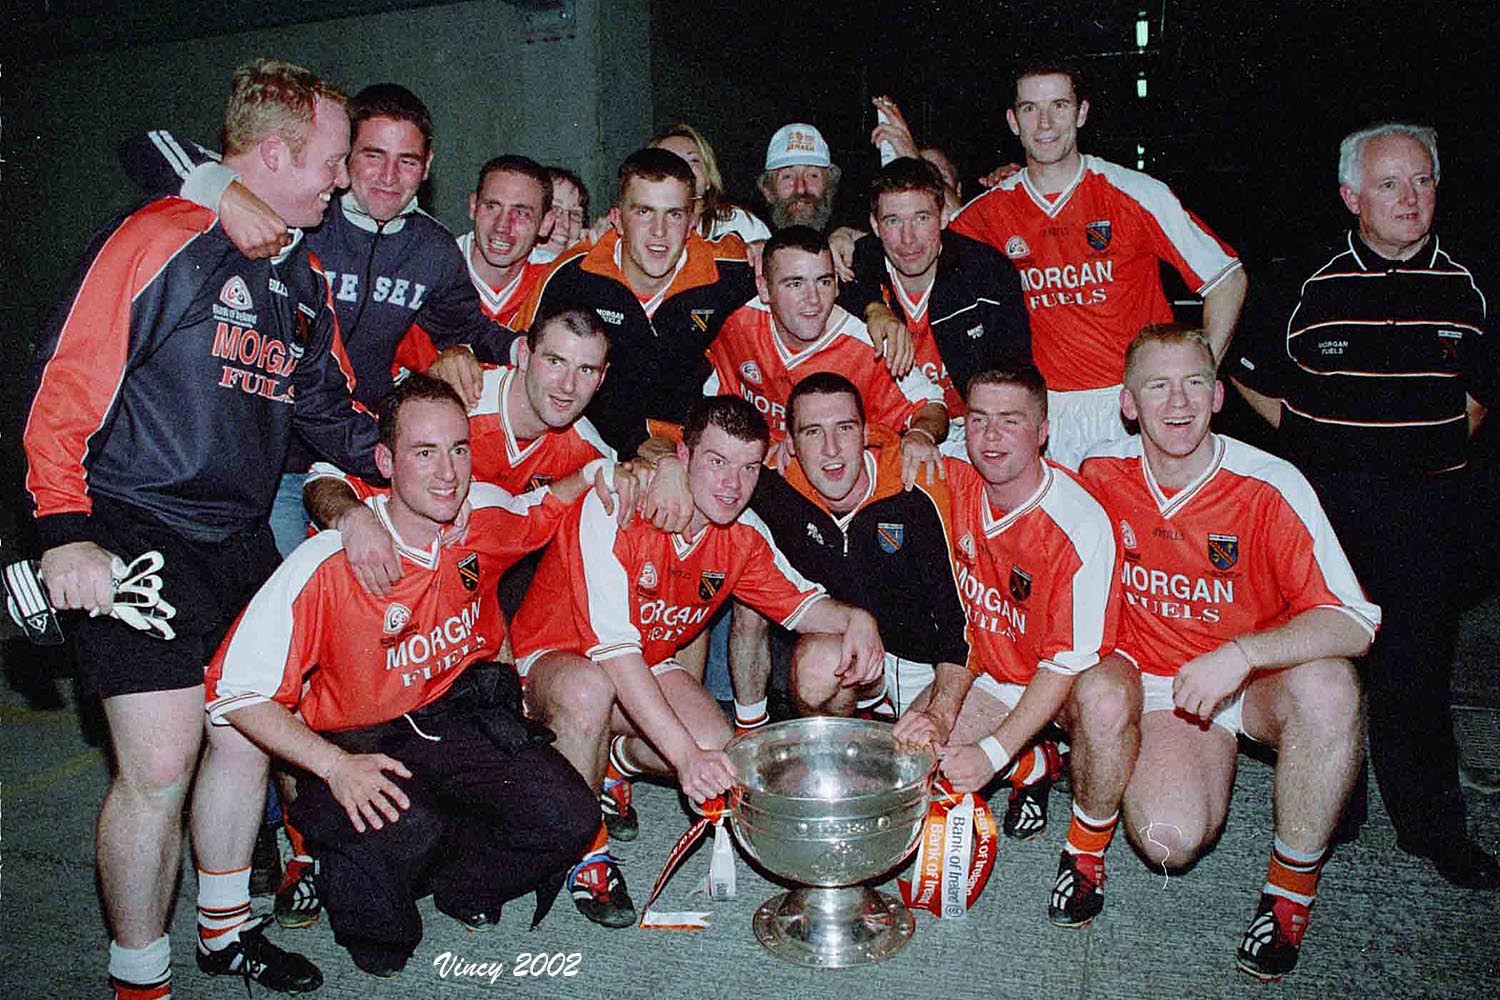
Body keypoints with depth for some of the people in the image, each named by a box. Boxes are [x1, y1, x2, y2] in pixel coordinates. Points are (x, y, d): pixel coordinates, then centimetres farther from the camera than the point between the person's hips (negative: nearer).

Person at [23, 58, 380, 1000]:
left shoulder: (304, 275, 13)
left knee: (249, 734, 14)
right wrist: (68, 532, -21)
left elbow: (331, 409, 20)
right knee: (159, 769, -6)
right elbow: (65, 386, -15)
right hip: (137, 537, -8)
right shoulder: (161, 240, -11)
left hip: (241, 536, 8)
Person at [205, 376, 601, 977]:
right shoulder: (331, 563, -22)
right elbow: (236, 690, -17)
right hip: (358, 742, -4)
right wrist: (336, 766, -28)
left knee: (569, 818, -18)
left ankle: (452, 880, 12)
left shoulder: (488, 515, -7)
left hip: (463, 717, 4)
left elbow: (548, 505, 18)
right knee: (408, 832, -35)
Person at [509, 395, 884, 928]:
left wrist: (854, 618, -23)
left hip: (646, 668, 5)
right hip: (551, 657, -5)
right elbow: (614, 649, -35)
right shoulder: (614, 511, -30)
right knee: (590, 689, -40)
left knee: (720, 753, -20)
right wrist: (686, 754, -42)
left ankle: (617, 756, 14)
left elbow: (801, 602, 3)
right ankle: (584, 848, -14)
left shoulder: (744, 533, -10)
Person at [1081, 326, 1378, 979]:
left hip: (1261, 684, 1)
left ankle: (1291, 888, -12)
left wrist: (1241, 655, -36)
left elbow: (1355, 621, -22)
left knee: (1326, 683, -36)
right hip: (1159, 686, 0)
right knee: (1169, 840, -27)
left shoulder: (1269, 487, -17)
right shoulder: (1101, 474, -9)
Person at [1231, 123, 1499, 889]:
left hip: (1429, 504, 2)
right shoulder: (1305, 283, -1)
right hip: (1325, 500, -1)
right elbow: (1250, 373, 10)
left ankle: (1431, 826, 21)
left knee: (1417, 666, 6)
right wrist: (1306, 433, 3)